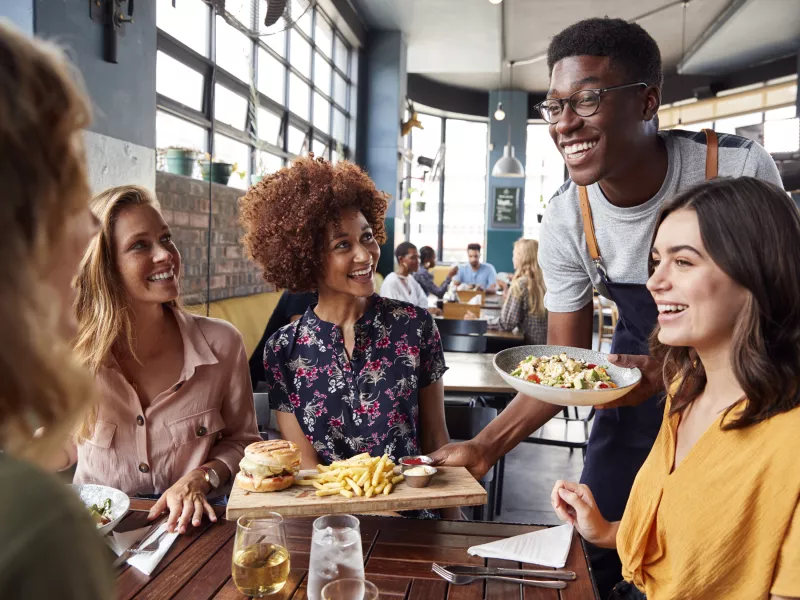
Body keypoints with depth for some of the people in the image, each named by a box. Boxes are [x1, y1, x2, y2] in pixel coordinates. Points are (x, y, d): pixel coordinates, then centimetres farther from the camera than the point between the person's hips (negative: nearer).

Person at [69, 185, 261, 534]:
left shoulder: (221, 343, -11)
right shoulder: (74, 352, -10)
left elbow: (241, 441, 2)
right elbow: (66, 450, 6)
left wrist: (199, 478, -15)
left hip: (191, 525, -2)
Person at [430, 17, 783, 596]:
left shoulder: (740, 169, -25)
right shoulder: (566, 221, -19)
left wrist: (672, 372, -33)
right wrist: (486, 446, -22)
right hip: (640, 372, 2)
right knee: (596, 548, 7)